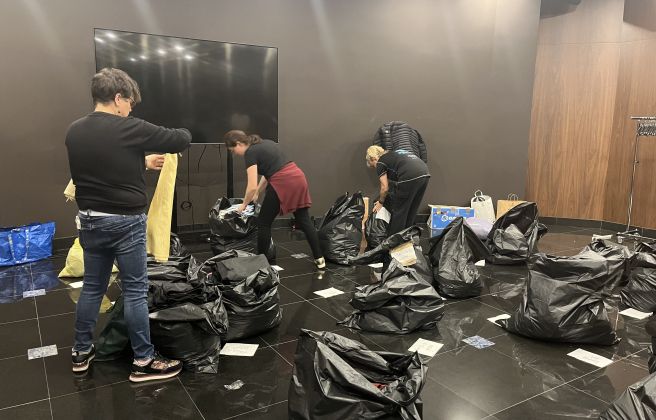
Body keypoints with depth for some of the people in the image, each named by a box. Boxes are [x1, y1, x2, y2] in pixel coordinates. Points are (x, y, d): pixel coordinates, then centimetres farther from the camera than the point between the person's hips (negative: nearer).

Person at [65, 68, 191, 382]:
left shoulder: (74, 131, 5)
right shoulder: (130, 129, -16)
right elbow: (182, 139, -10)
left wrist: (143, 161, 21)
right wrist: (181, 133, 13)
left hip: (89, 219, 7)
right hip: (125, 222, -7)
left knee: (92, 287, 19)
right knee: (135, 291, 3)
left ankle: (82, 353, 33)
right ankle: (144, 362, 13)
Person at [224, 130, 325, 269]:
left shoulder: (250, 153, -3)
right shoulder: (266, 143, 22)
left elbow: (252, 186, -8)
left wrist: (244, 204, 8)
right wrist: (257, 194, 33)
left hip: (283, 182, -8)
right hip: (298, 177, 8)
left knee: (264, 222, 9)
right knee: (304, 220, 13)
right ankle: (319, 258, 15)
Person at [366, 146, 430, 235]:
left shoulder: (380, 163, 10)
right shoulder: (393, 154, 32)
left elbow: (385, 188, 5)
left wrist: (381, 202, 22)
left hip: (410, 177, -8)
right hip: (425, 174, 8)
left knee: (399, 211, 7)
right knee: (411, 211, 19)